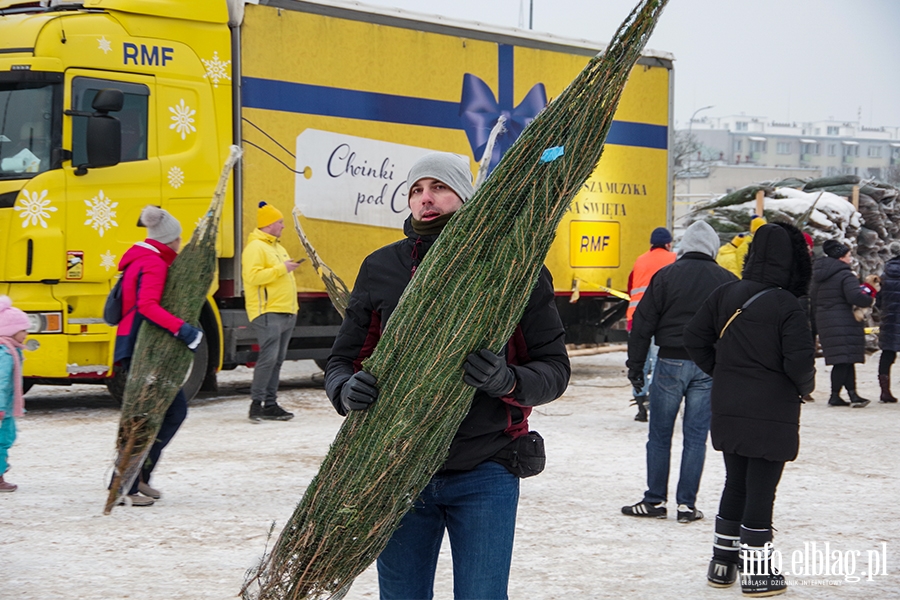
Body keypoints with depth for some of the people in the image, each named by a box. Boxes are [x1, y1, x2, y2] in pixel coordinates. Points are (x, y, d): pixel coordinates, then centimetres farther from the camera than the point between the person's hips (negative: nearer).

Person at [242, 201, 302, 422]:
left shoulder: (277, 247, 22)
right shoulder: (256, 247, -10)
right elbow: (253, 276, -23)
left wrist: (293, 307, 27)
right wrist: (281, 268, -21)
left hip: (285, 313, 10)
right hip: (267, 313, -10)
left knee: (277, 360, 8)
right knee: (268, 357, -16)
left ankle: (270, 404, 11)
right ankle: (256, 404, -15)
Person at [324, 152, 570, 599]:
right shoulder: (381, 268, 5)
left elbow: (554, 368, 0)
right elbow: (342, 360, 11)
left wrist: (508, 382, -22)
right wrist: (347, 391, -13)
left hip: (483, 475, -2)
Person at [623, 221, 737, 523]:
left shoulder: (665, 276, -1)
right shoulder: (727, 281, 4)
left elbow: (643, 323, -2)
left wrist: (635, 365, 3)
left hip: (671, 362, -2)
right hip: (710, 367, 2)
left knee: (659, 435, 6)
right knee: (696, 436, 5)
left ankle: (655, 501, 8)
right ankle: (687, 504, 5)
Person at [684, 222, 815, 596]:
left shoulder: (726, 295, 1)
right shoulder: (787, 307, -16)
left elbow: (694, 337, 6)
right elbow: (799, 363, -19)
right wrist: (806, 386, 2)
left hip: (728, 411, 6)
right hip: (771, 414, -6)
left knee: (735, 485, 19)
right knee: (761, 492, 2)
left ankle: (722, 563, 24)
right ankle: (756, 573, 8)